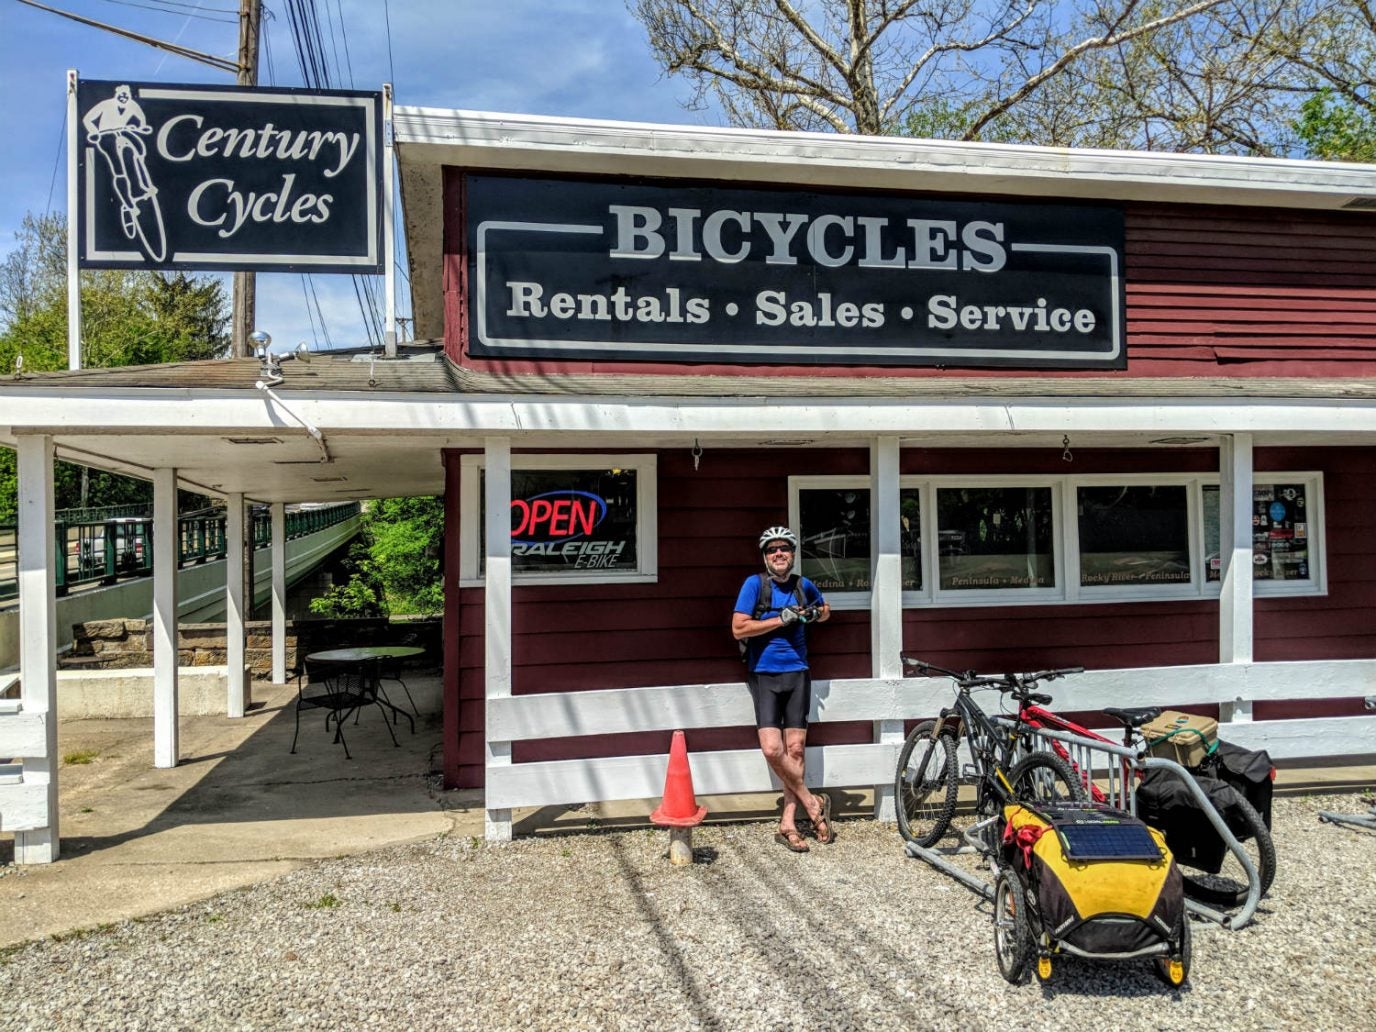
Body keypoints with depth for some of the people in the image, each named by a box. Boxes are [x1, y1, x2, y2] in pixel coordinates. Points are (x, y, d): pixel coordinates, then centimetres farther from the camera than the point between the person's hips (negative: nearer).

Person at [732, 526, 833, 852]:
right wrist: (781, 620, -15)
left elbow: (825, 610, 28)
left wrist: (814, 614, 5)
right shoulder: (754, 584, -5)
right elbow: (739, 629, -12)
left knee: (795, 749, 0)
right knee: (772, 748, -14)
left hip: (797, 673, 3)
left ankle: (788, 824, 9)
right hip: (764, 675, -3)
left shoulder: (804, 586, 7)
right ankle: (814, 803, 6)